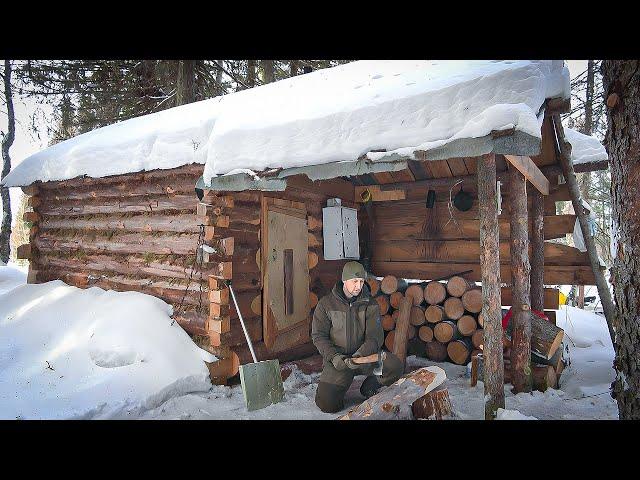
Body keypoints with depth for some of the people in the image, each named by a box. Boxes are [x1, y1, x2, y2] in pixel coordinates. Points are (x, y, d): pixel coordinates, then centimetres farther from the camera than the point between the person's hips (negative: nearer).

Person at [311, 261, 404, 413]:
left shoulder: (370, 305, -3)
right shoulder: (326, 304, -5)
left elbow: (375, 338, -9)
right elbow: (318, 336, -5)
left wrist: (359, 356, -27)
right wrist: (333, 357, -20)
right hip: (337, 360, -1)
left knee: (395, 366, -24)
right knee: (327, 405, -17)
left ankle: (369, 386, 6)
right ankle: (336, 387, 19)